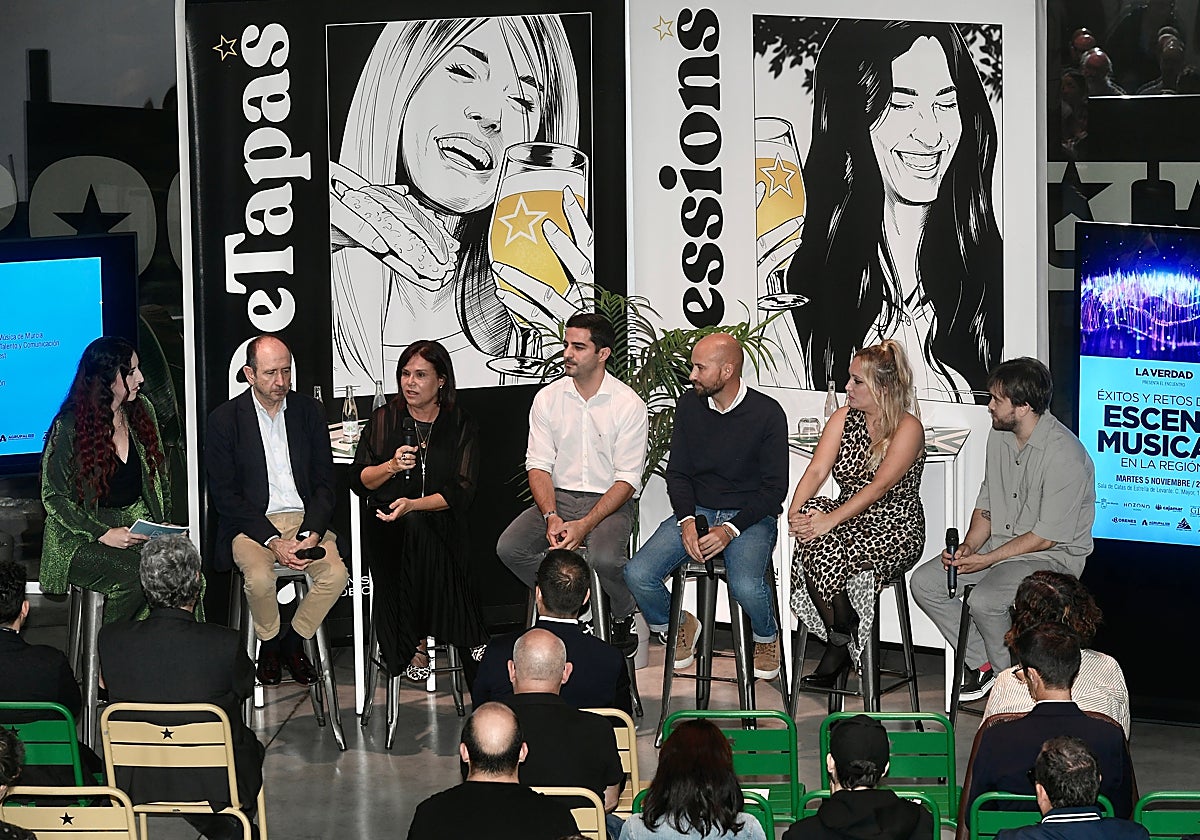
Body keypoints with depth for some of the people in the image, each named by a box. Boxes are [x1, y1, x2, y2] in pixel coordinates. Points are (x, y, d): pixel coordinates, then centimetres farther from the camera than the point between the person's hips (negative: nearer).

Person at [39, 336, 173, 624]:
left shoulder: (142, 412, 9)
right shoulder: (68, 428, -8)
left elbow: (159, 475, 19)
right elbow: (53, 497, -6)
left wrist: (165, 522, 2)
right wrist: (103, 534, -15)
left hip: (138, 523, 5)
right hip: (82, 540, -5)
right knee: (137, 575, -33)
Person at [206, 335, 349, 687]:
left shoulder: (309, 411, 6)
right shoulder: (224, 419, -4)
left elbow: (324, 483, 6)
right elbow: (224, 495, -7)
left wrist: (310, 534, -12)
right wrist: (273, 540, -18)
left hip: (305, 519, 3)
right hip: (251, 523, -3)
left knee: (336, 573, -25)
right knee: (260, 578, -32)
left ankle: (294, 641, 1)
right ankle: (269, 643, -1)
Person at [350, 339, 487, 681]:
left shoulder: (461, 427, 6)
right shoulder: (384, 419, 10)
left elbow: (461, 492, -4)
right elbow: (359, 480, 7)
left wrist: (413, 505, -20)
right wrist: (391, 467, -13)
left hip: (442, 522, -1)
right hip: (386, 525, 1)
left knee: (416, 527, -36)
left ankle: (414, 641, -25)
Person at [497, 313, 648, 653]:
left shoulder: (628, 405, -7)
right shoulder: (548, 398, 4)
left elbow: (627, 480, -10)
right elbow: (539, 465, 2)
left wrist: (585, 525, -23)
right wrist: (551, 517, -17)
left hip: (609, 502, -4)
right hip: (558, 497, 4)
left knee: (604, 558, -34)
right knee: (509, 548, -22)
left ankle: (624, 616, -1)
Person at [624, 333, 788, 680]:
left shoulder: (767, 413, -9)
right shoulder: (689, 406, 3)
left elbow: (774, 487, -8)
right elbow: (677, 473, 7)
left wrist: (730, 530, -19)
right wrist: (687, 521, -12)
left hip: (750, 515, -4)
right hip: (696, 510, 4)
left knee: (746, 586, -34)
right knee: (637, 574, -20)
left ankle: (767, 638, 4)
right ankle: (677, 627, 14)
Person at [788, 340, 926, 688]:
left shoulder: (907, 428, -10)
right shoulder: (843, 419, 9)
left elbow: (878, 487, -21)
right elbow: (816, 471, -2)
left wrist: (830, 521, -31)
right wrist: (796, 511, -22)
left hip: (894, 531, -5)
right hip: (850, 524, 5)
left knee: (827, 549, -33)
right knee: (811, 534, -30)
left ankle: (839, 646, -10)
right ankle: (841, 643, -17)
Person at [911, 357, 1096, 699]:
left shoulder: (1064, 456, -23)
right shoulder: (999, 436, 4)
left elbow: (1047, 536, -21)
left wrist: (987, 559, -19)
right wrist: (969, 546, -5)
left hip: (1053, 556, -9)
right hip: (999, 543, 9)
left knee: (985, 600, -32)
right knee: (924, 583, -5)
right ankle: (982, 663, 4)